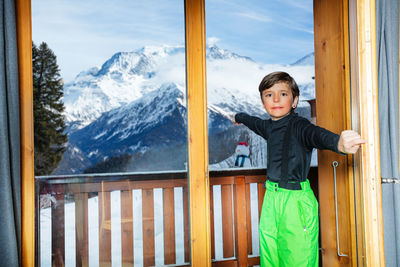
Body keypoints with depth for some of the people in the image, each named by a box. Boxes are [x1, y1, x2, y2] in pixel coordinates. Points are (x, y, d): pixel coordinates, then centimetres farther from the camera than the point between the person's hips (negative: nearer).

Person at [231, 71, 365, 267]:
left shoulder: (298, 125, -12)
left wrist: (338, 143, -57)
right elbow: (255, 122, 33)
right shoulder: (269, 126, 9)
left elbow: (316, 134, -35)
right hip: (271, 198, 7)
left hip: (297, 200, -7)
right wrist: (239, 117, 54)